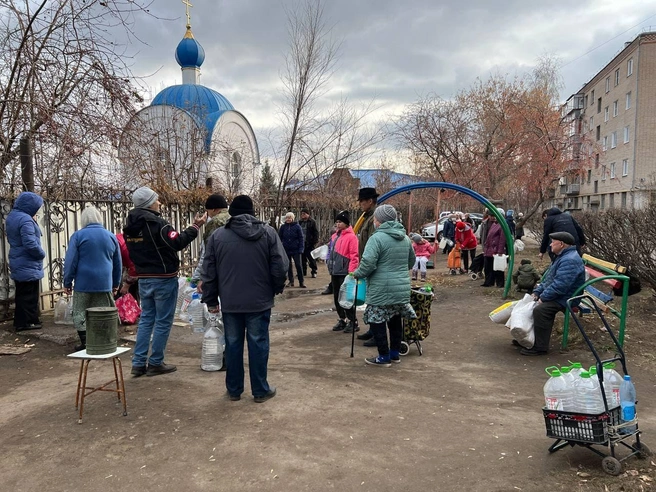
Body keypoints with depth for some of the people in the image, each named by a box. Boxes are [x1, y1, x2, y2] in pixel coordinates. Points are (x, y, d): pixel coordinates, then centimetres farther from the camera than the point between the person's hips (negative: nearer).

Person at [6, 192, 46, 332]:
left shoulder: (12, 216, 9)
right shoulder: (25, 220, -22)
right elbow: (31, 244, -28)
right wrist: (42, 254, -8)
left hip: (18, 263, 9)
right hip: (28, 265, -9)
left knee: (22, 294, 18)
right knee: (29, 295, 1)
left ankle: (20, 322, 26)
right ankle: (28, 322, 9)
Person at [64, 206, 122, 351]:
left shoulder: (78, 235, -3)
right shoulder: (111, 236, 8)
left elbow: (70, 261, -6)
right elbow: (118, 263, 13)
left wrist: (67, 282, 2)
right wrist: (116, 284, 21)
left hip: (83, 283, -3)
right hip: (105, 284, 3)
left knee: (80, 314, 8)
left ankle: (85, 343, 8)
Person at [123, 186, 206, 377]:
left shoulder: (130, 226, 8)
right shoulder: (156, 223, -19)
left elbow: (133, 253, 15)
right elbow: (177, 243, -24)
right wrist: (195, 227, -15)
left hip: (144, 279, 8)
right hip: (164, 279, -8)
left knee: (146, 319, 15)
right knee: (163, 322, 3)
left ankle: (139, 363, 15)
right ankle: (155, 363, 10)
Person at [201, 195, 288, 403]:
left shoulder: (217, 235, 2)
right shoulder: (268, 232, -3)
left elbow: (209, 271, 3)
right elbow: (280, 266, -6)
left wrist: (211, 299, 12)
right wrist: (276, 288, 12)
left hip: (230, 302, 2)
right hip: (259, 301, -1)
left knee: (233, 345, 12)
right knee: (258, 344, 7)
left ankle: (234, 390, 22)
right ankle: (261, 390, 15)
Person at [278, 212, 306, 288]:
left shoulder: (297, 227, -5)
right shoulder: (283, 227, 1)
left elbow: (301, 238, -4)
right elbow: (280, 238, 5)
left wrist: (301, 249, -11)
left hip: (295, 250, -3)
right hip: (286, 250, 3)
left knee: (298, 265, -2)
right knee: (288, 266, 10)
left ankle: (301, 282, 6)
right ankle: (291, 281, 21)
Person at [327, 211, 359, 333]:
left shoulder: (351, 237, -11)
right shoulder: (335, 236, 14)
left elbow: (354, 256, -15)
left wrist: (351, 272, -19)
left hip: (344, 273, -8)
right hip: (335, 272, 8)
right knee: (337, 298, 13)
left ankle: (353, 322, 6)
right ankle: (342, 320, 24)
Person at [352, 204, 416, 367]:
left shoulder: (377, 237, -14)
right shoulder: (405, 238, 11)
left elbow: (368, 263, -22)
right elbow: (411, 261, 23)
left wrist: (357, 274, -4)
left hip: (381, 290, -8)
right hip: (402, 288, 8)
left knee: (377, 322, 4)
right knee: (395, 321, 18)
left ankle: (384, 357, 10)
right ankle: (395, 354, 28)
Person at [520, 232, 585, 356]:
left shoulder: (570, 261, -23)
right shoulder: (563, 257, 15)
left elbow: (559, 286, -29)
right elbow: (548, 278, 21)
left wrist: (543, 297, -19)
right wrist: (537, 291, 9)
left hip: (564, 299, -12)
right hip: (556, 295, 12)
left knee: (540, 309, -30)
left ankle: (540, 347, -20)